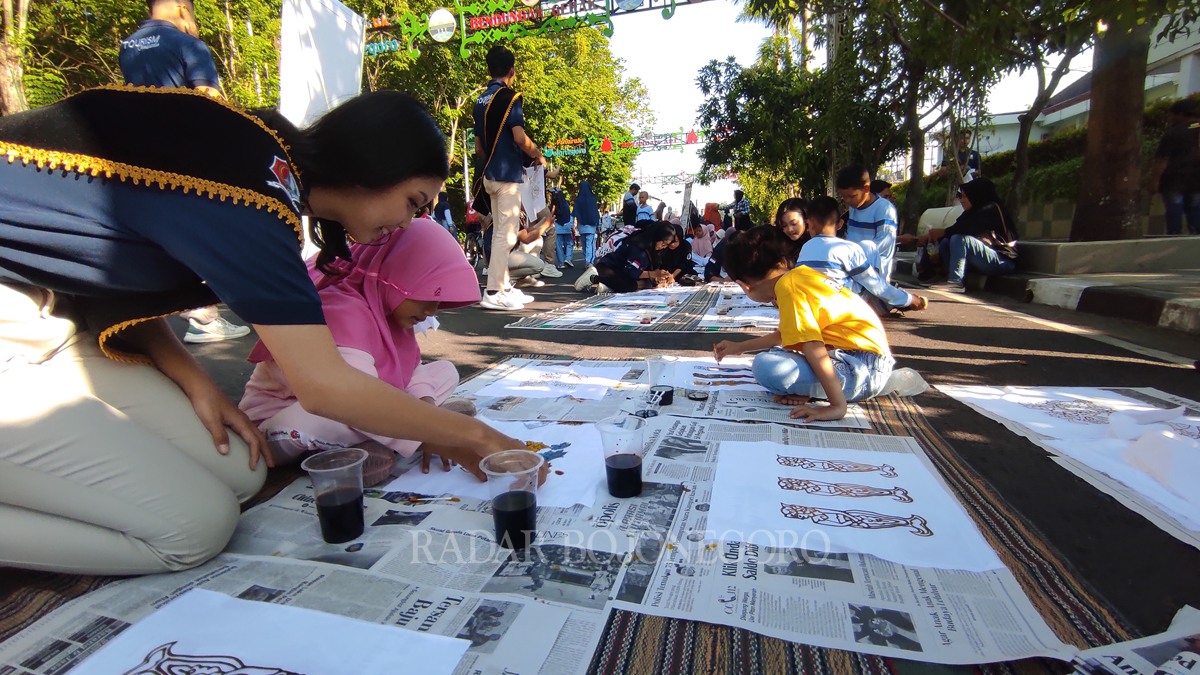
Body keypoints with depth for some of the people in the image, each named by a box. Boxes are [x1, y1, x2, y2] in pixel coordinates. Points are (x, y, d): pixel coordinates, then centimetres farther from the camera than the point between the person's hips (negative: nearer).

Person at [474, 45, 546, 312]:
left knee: (501, 231, 13)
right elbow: (519, 137, -17)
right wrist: (539, 156, -1)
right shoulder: (509, 96, -8)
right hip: (507, 173, -8)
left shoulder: (481, 100, 15)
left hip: (490, 173, 9)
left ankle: (504, 286, 19)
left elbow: (478, 146, 17)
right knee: (506, 234, -8)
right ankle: (494, 293, -8)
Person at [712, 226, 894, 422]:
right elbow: (784, 334, 27)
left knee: (767, 367, -29)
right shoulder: (801, 273, 13)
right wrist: (739, 347, 34)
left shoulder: (787, 287, -16)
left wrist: (837, 406, -28)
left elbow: (813, 345, -26)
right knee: (777, 353, 28)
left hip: (865, 367, -11)